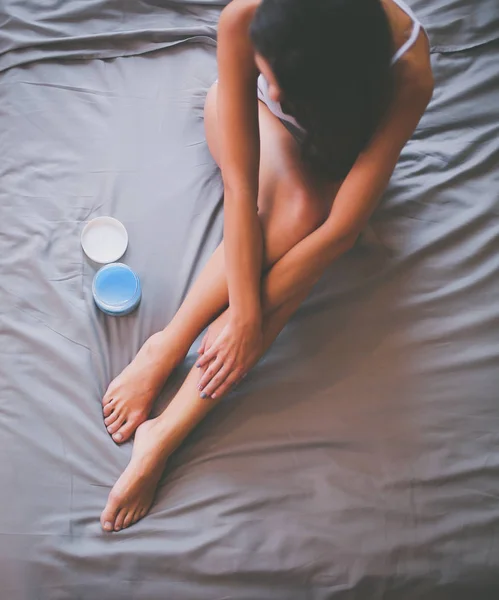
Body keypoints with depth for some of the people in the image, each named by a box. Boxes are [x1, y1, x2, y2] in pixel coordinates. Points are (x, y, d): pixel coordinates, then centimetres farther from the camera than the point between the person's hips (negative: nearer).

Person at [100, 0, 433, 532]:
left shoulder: (407, 74, -40)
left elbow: (341, 229, -37)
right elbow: (241, 187, -36)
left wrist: (250, 320, -35)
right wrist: (246, 312, -38)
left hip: (336, 143, 0)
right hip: (244, 109, 0)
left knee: (302, 211, -32)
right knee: (286, 214, -34)